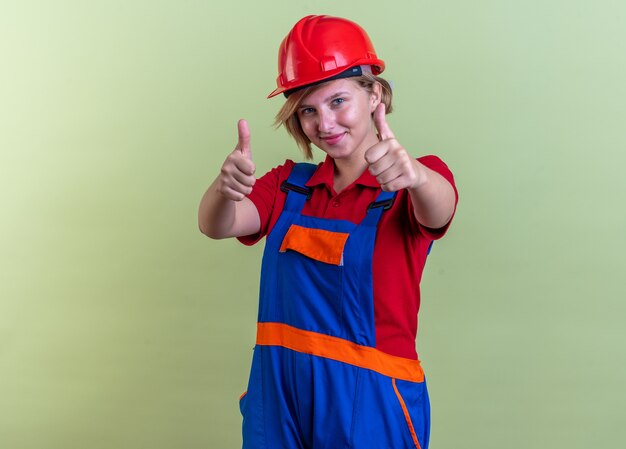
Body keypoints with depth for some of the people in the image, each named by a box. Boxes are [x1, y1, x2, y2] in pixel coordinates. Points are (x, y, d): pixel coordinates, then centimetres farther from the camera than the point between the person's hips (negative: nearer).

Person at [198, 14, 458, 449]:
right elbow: (217, 226, -10)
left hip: (371, 401, -4)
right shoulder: (290, 185, 6)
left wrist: (415, 175, -52)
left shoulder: (420, 183, -5)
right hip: (278, 396, 4)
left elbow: (438, 211, -28)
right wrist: (225, 187, -33)